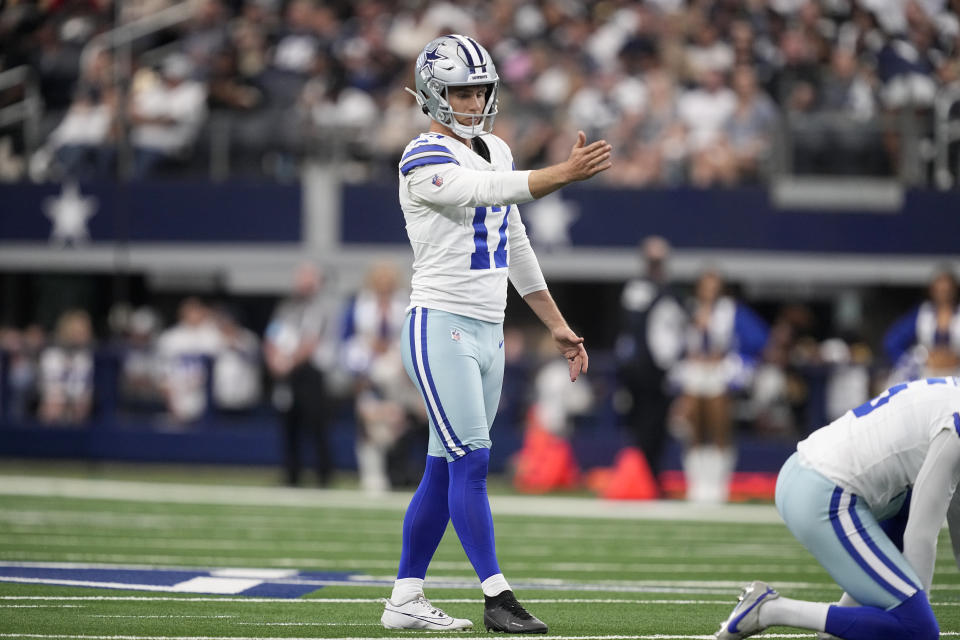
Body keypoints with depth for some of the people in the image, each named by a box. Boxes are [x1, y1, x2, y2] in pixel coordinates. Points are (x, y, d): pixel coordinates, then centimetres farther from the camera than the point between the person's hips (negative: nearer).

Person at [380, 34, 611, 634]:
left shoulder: (497, 151, 14)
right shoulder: (426, 161, -11)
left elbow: (517, 246, 20)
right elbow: (491, 191, -29)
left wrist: (559, 326, 19)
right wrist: (566, 173, -41)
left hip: (488, 332, 8)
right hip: (441, 328, -8)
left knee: (444, 471, 8)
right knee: (472, 461, -11)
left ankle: (405, 600, 12)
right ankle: (497, 597, -9)